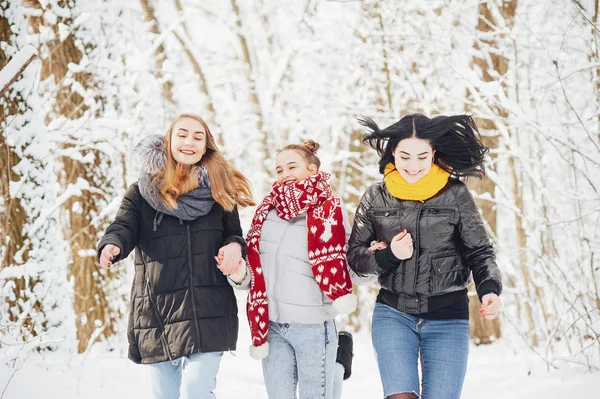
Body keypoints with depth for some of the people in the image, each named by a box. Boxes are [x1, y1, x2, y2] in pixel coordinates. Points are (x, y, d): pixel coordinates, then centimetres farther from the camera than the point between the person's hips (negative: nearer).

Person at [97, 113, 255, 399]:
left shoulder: (219, 190, 10)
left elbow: (234, 234, 17)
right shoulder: (144, 189, 9)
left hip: (206, 311, -1)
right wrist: (112, 246, -28)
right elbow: (124, 226, -4)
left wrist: (235, 246, -8)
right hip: (155, 313, 1)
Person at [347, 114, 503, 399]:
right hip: (393, 314, 1)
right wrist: (389, 255, -14)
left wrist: (490, 290, -16)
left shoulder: (455, 195, -2)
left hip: (448, 319, 0)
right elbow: (354, 256, 6)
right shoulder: (375, 198, 2)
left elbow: (479, 251, 2)